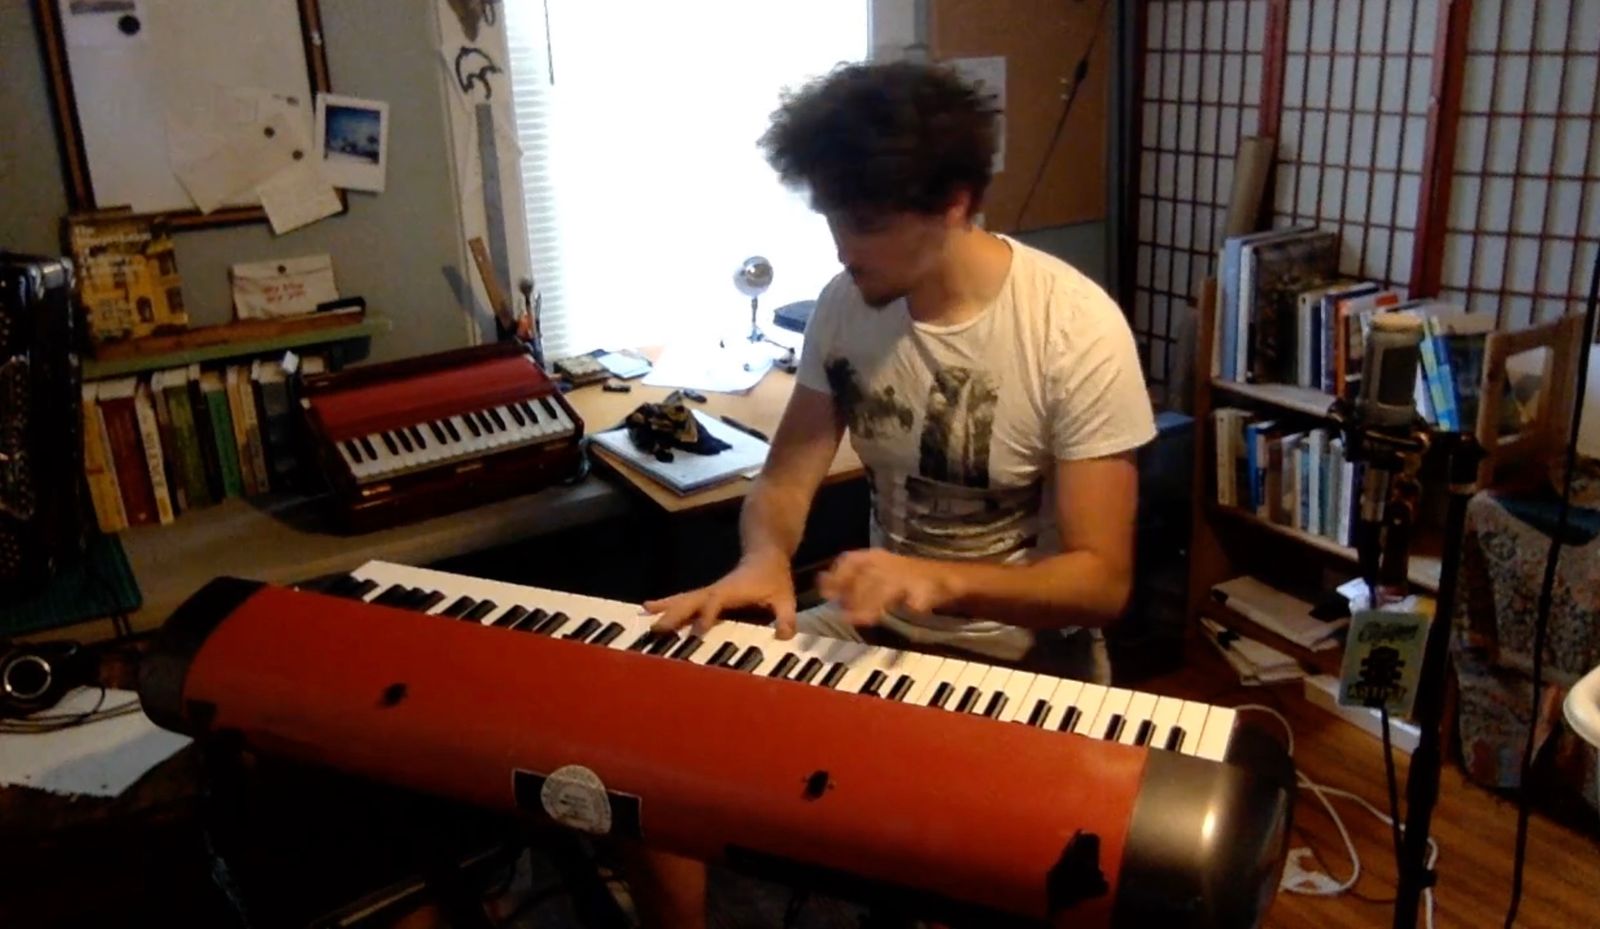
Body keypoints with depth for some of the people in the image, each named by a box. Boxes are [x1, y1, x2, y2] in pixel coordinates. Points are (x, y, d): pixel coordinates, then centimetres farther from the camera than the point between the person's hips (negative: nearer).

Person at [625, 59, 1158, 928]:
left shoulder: (1076, 328, -20)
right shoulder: (846, 304, -5)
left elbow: (1102, 580, -19)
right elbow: (783, 481, 0)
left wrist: (941, 579, -37)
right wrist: (764, 559, -24)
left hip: (1026, 650, -4)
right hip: (877, 626, 5)